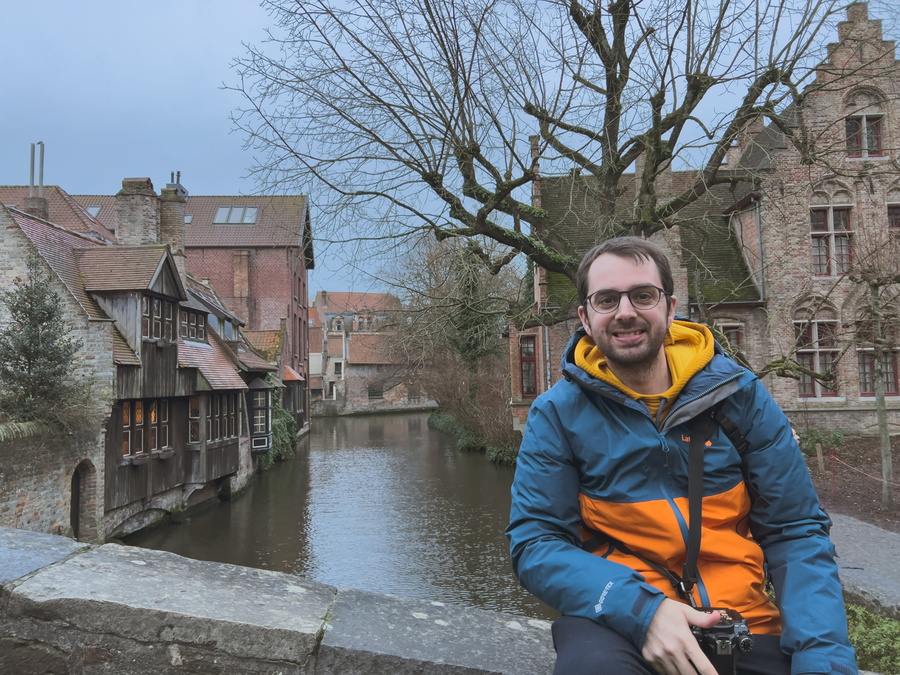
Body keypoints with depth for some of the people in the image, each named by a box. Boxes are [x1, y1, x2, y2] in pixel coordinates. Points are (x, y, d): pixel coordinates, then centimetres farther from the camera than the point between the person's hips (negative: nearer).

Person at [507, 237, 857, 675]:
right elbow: (535, 544, -7)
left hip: (743, 618, 4)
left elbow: (795, 532, 3)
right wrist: (641, 609, -22)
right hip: (617, 619, -3)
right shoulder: (557, 414, -2)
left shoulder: (739, 395, 2)